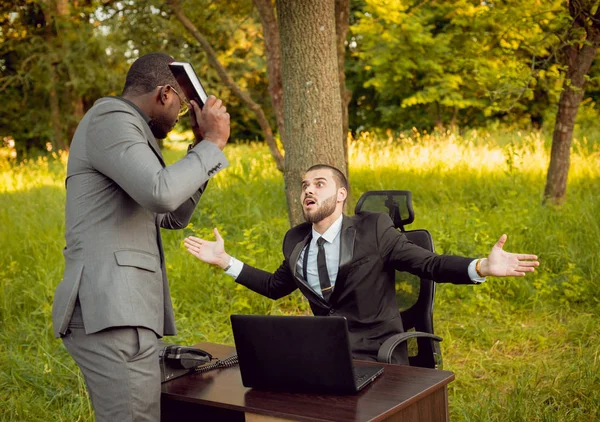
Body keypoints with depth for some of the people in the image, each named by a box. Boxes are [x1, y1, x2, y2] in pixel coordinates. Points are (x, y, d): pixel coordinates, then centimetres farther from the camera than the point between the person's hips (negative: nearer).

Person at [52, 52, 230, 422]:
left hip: (121, 310, 10)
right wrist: (213, 143, -8)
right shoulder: (110, 118, -6)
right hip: (110, 313, -10)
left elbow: (174, 216, 28)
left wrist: (202, 147, 21)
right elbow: (161, 193, -22)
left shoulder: (125, 128, 25)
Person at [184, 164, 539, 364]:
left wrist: (483, 267, -27)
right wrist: (225, 261, 15)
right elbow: (274, 287, 22)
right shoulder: (296, 242, 7)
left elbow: (430, 264, -10)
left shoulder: (373, 230, -9)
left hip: (374, 355, -5)